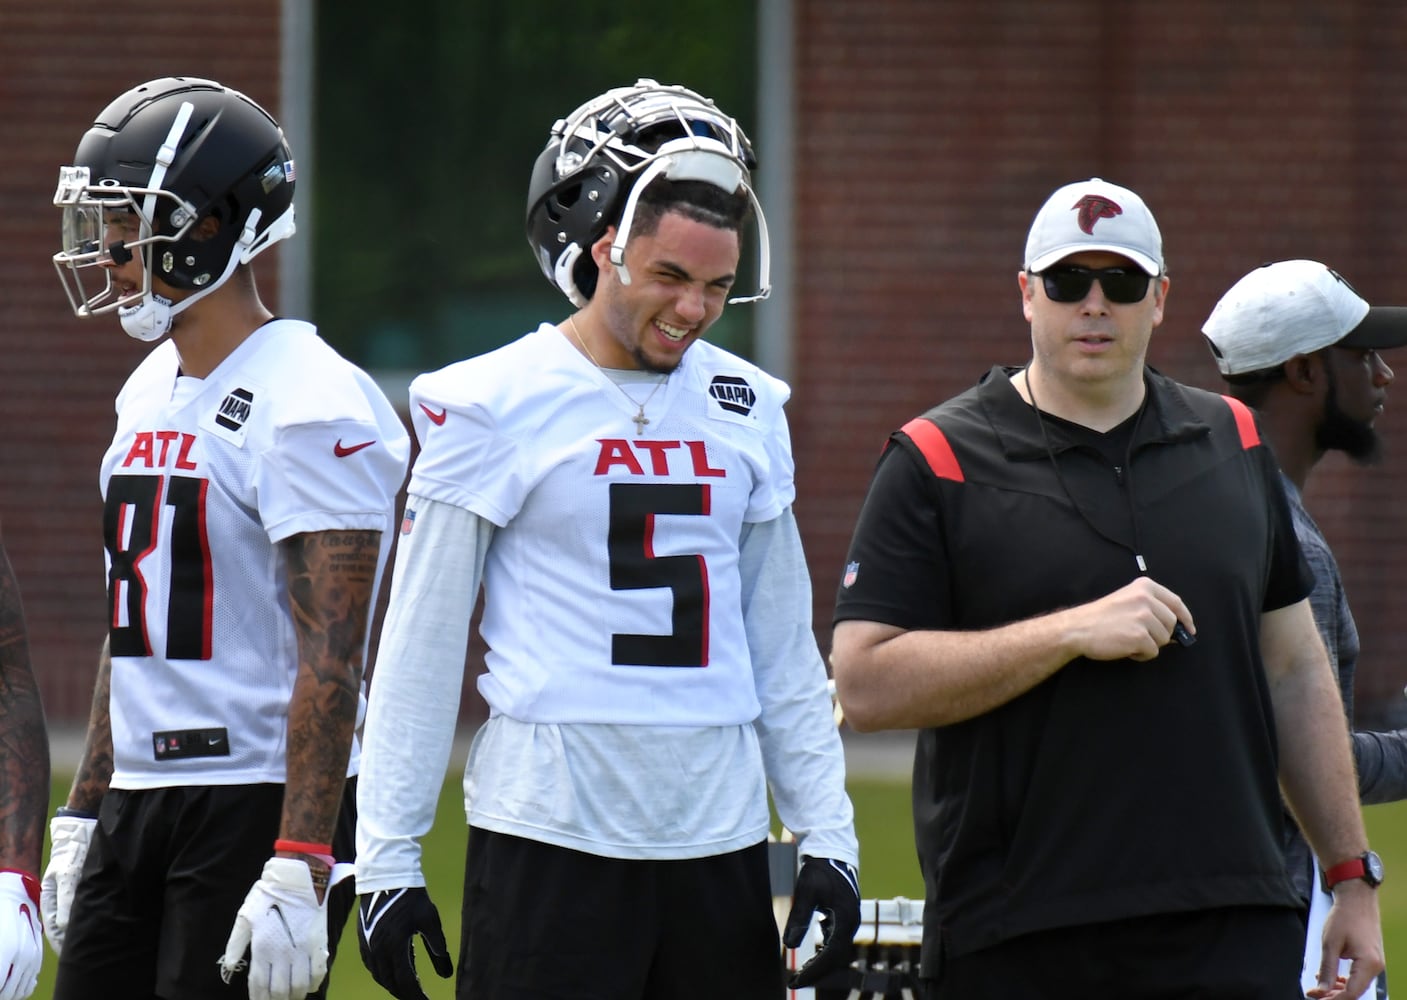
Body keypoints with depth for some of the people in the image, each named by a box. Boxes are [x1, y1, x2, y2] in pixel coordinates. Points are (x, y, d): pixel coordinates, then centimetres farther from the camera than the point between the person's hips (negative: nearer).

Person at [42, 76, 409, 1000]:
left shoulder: (308, 405, -14)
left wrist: (299, 873, -23)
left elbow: (330, 657, -19)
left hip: (262, 796, -9)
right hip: (139, 804, 9)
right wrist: (83, 819, 20)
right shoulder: (152, 393, 14)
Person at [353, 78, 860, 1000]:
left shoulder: (748, 409, 11)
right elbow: (420, 650, -2)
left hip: (718, 846, 5)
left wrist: (827, 836, 11)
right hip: (549, 844, -5)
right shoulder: (494, 406, -4)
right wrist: (387, 856, -5)